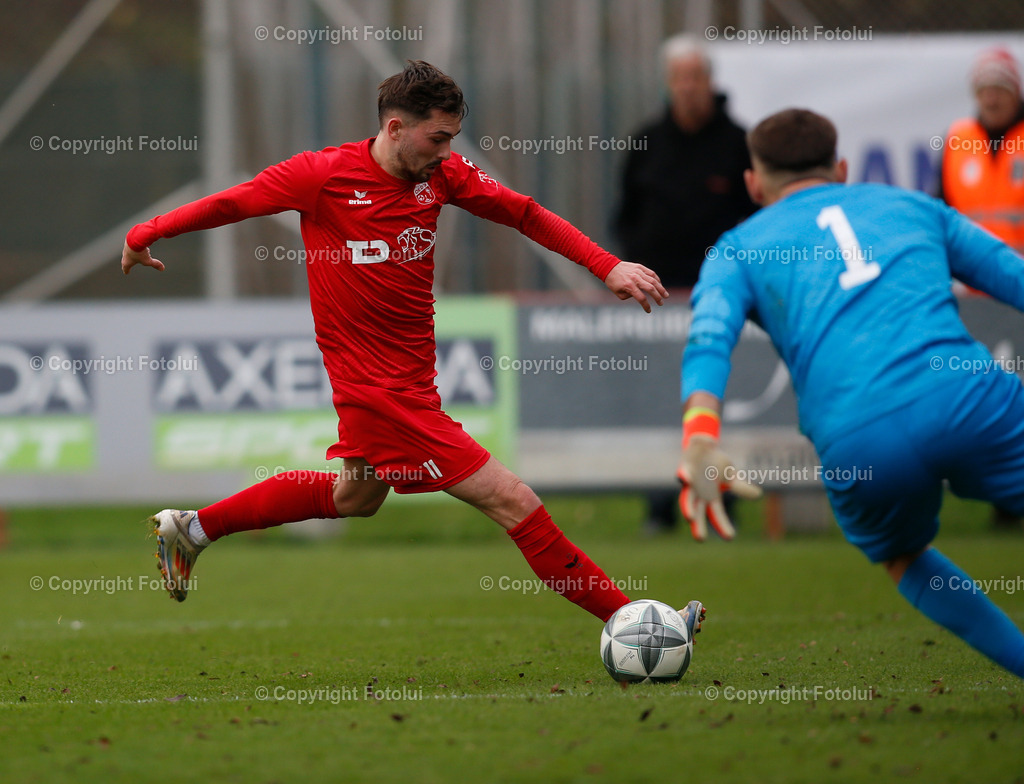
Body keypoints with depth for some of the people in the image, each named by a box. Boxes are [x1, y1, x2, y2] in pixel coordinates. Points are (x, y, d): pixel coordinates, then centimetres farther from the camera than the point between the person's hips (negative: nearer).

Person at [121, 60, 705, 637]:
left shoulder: (442, 174, -1)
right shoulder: (324, 175, -15)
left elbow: (526, 214, 5)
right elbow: (230, 203, -3)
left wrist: (607, 266, -5)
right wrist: (144, 236, 7)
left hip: (411, 381, 8)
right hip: (382, 389, -8)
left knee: (355, 498, 32)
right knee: (514, 503, -10)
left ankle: (191, 528, 43)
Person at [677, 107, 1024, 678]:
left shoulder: (740, 249, 23)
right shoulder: (913, 206, 28)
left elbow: (710, 336, 2)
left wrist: (700, 437, -14)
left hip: (855, 442, 0)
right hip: (966, 399, 0)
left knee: (903, 560, 29)